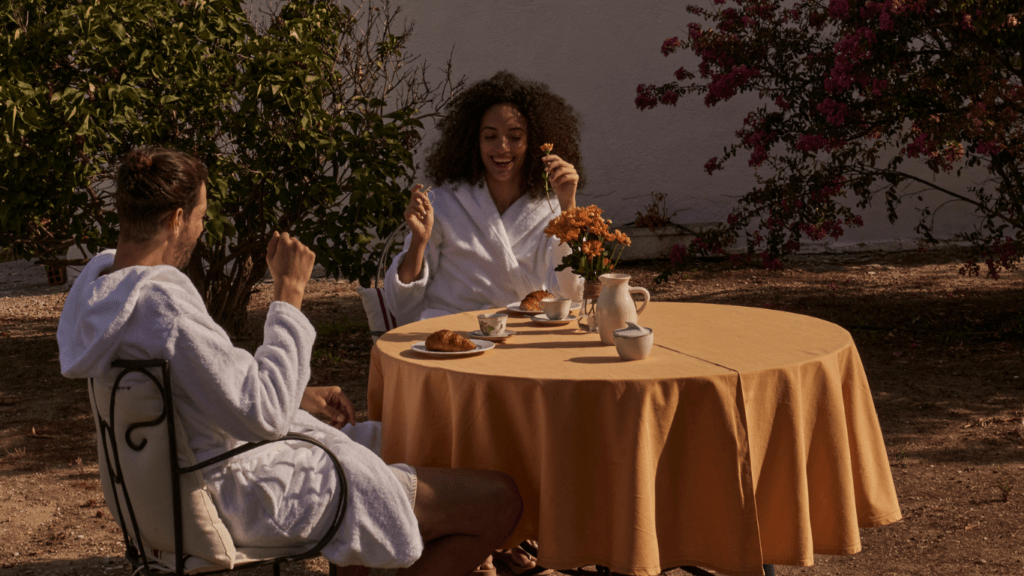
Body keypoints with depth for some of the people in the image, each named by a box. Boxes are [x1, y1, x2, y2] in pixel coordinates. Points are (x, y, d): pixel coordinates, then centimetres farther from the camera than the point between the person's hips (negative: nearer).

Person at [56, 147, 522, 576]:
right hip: (252, 494, -11)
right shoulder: (162, 303, -29)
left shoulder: (100, 280, 4)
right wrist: (290, 293, -24)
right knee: (501, 500, -7)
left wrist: (296, 397, 12)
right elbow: (264, 416, -31)